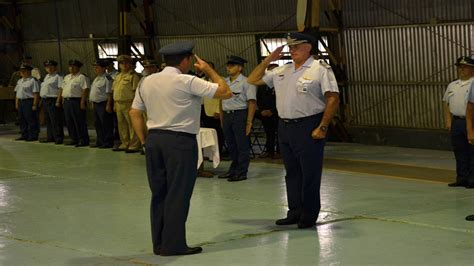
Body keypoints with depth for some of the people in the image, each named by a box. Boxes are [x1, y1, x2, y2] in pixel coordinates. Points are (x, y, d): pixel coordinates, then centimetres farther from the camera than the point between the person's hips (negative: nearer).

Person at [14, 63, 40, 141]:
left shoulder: (33, 81, -10)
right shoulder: (20, 81, 18)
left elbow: (36, 94, -15)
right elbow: (17, 93, 21)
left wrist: (34, 105, -19)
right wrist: (16, 103, 15)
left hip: (29, 102, -9)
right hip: (21, 102, 9)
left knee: (31, 120, -5)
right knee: (22, 120, 11)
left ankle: (33, 136, 0)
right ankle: (24, 135, 19)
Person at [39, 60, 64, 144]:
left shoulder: (58, 77, -8)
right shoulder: (46, 76, 20)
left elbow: (61, 89, -16)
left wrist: (58, 101, -22)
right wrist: (42, 99, 18)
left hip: (53, 100, -9)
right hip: (45, 101, 9)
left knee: (55, 120, -8)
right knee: (48, 120, 14)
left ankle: (58, 138, -6)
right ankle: (50, 137, 21)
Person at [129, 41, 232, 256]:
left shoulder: (147, 82, 9)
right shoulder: (187, 81, -10)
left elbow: (134, 112, 12)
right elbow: (225, 92, -9)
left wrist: (145, 140, 16)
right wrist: (209, 70, 4)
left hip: (154, 139, 7)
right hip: (180, 141, -6)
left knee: (158, 193, 12)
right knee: (178, 194, 0)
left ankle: (159, 243, 18)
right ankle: (173, 244, 2)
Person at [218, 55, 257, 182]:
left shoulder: (246, 82, -9)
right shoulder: (224, 82, 12)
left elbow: (252, 102, -13)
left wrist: (249, 122, -18)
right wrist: (222, 119, 12)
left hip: (240, 115, -7)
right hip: (226, 115, 7)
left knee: (242, 145, -1)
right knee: (230, 144, 16)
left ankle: (241, 172, 7)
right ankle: (232, 170, 28)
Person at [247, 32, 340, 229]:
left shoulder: (320, 69, -5)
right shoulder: (281, 71, 14)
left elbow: (333, 99, -12)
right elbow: (252, 80, 20)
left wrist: (323, 127, -18)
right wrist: (268, 60, 9)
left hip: (309, 127, -6)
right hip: (285, 127, 7)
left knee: (310, 173, -1)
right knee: (292, 172, 12)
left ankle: (309, 215, 9)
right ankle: (295, 212, 20)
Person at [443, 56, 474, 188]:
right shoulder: (452, 86, 15)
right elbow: (446, 103, 20)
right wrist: (448, 120, 11)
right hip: (456, 122, 6)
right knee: (459, 152, 11)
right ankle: (462, 178, 19)